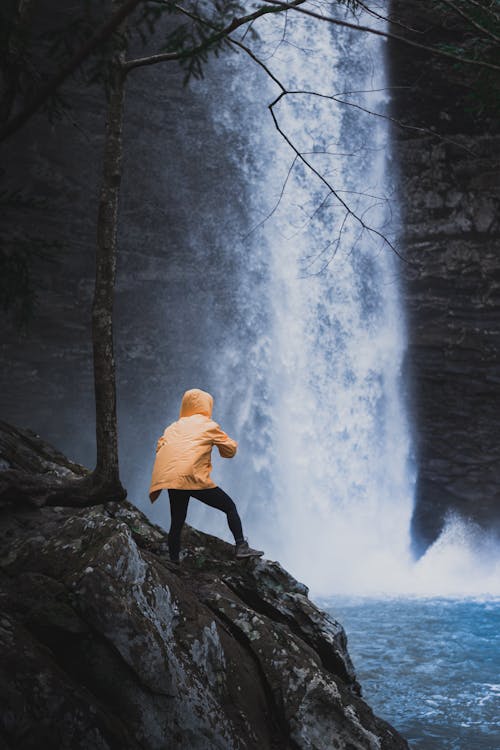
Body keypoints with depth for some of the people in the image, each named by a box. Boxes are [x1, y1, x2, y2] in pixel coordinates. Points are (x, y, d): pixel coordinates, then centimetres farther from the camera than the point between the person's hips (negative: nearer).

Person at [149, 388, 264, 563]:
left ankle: (173, 561, 14)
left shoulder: (173, 427, 24)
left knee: (176, 523, 14)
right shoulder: (209, 426, 12)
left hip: (169, 479, 5)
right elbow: (230, 449, 18)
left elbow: (160, 449, 19)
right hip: (195, 478, -4)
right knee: (229, 507, 8)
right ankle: (241, 547, -1)